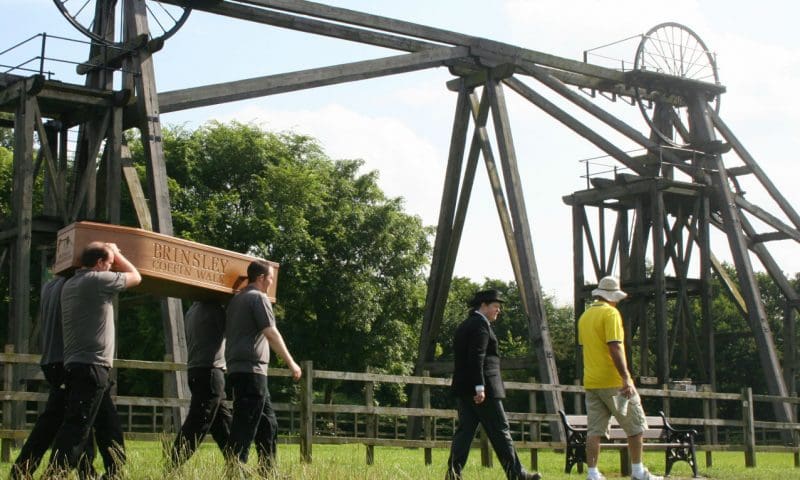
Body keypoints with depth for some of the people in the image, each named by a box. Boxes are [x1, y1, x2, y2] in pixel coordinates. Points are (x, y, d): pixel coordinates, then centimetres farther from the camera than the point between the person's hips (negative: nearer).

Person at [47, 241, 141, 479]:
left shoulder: (70, 284, 16)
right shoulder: (97, 280, -9)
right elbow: (135, 276, 4)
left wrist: (111, 255, 31)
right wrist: (116, 254, 17)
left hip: (78, 366, 10)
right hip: (91, 367, -10)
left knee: (109, 427, 14)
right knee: (76, 428, -14)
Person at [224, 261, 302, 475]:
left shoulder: (236, 299, 19)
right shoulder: (258, 297, -8)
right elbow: (271, 333, -14)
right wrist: (291, 363, -10)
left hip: (237, 368, 9)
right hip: (251, 369, -9)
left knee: (268, 423, 14)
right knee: (245, 426, -10)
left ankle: (267, 472, 17)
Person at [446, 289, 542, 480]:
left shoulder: (464, 325, 19)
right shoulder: (480, 324, -11)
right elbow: (477, 357, -21)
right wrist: (480, 387, -23)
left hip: (463, 388, 9)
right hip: (482, 388, -9)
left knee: (465, 429, 6)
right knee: (500, 430, -2)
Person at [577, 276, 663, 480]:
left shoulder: (584, 316, 13)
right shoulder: (610, 313, -11)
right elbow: (615, 348, -20)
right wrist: (626, 379, -22)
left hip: (591, 382, 7)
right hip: (613, 381, -7)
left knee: (594, 430, 6)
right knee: (635, 426, 6)